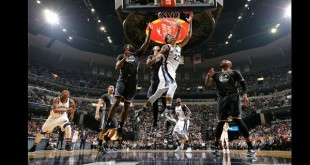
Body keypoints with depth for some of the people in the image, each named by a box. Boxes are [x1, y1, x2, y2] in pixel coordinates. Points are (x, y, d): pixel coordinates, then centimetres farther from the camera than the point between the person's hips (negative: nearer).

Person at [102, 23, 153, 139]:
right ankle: (108, 122, -4)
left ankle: (120, 127, 12)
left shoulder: (137, 54, 21)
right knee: (117, 101, -17)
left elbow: (146, 43, 17)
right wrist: (125, 57, -8)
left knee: (127, 105, 3)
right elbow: (117, 67, -1)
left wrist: (150, 30, 13)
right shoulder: (121, 56, 14)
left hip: (133, 82, 3)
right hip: (122, 80, -2)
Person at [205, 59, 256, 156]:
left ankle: (250, 148, -5)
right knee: (220, 122, 0)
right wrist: (208, 75, -5)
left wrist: (244, 95, -10)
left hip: (233, 97, -2)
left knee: (237, 120, -13)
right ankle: (216, 147, 9)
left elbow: (243, 85, 7)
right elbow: (207, 84, 14)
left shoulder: (235, 72, 13)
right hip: (222, 99, 3)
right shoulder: (216, 74, 22)